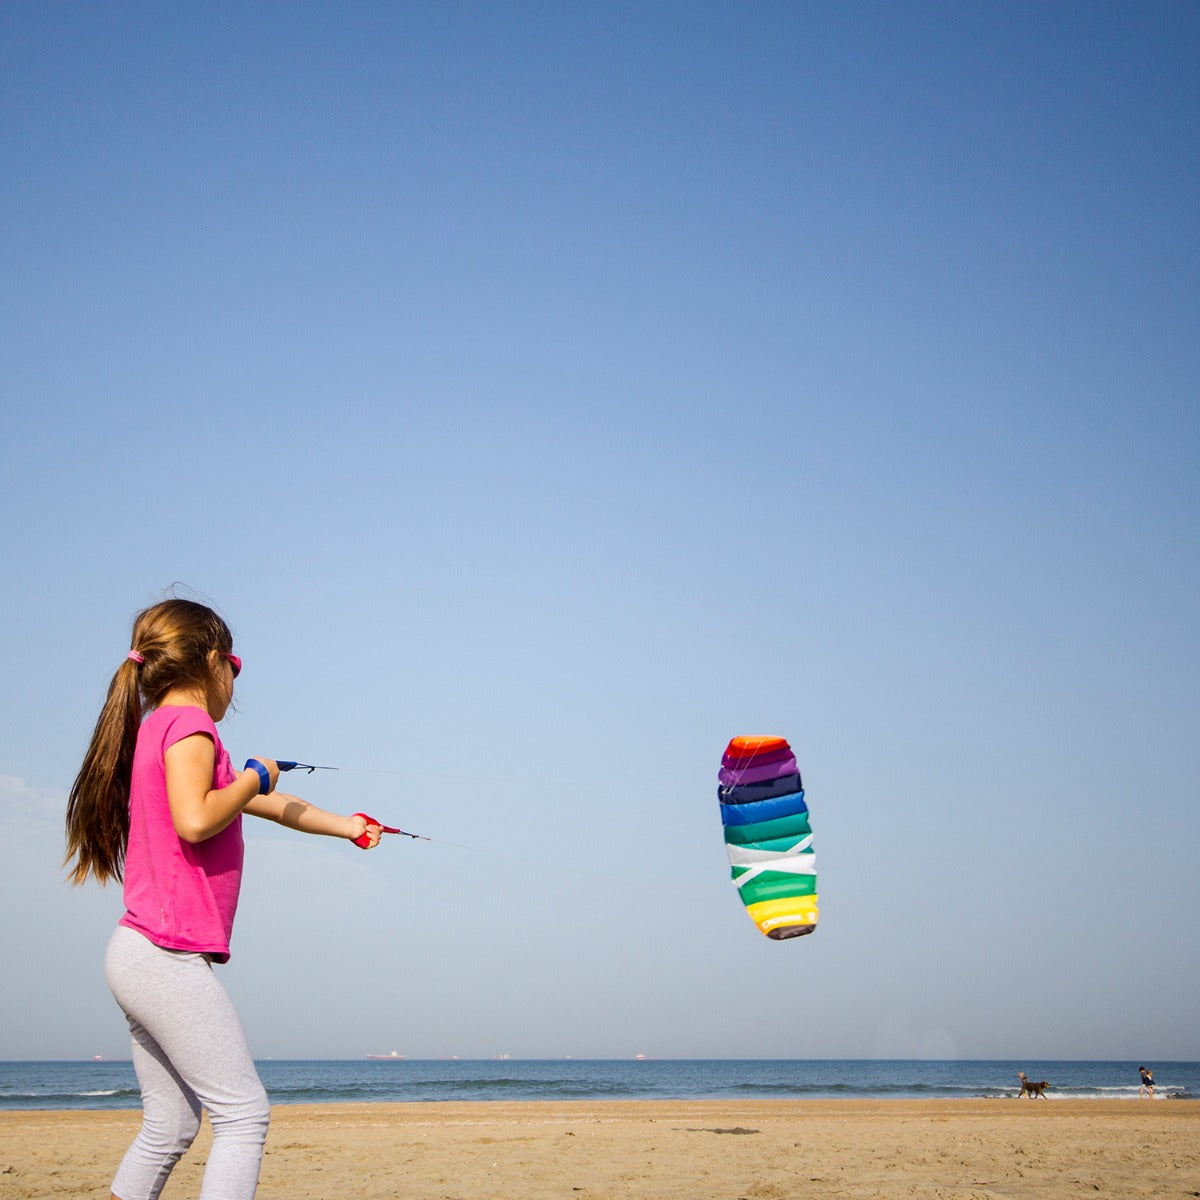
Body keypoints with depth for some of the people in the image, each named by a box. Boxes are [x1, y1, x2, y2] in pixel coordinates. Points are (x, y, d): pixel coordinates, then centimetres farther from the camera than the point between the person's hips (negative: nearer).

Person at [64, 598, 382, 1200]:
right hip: (168, 953, -10)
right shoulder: (188, 723, -8)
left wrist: (342, 824, 40)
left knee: (170, 1125, 13)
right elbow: (195, 819, -25)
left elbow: (271, 806, 30)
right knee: (244, 1112, -9)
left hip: (138, 952, 10)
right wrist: (254, 778, -7)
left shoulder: (155, 726, 21)